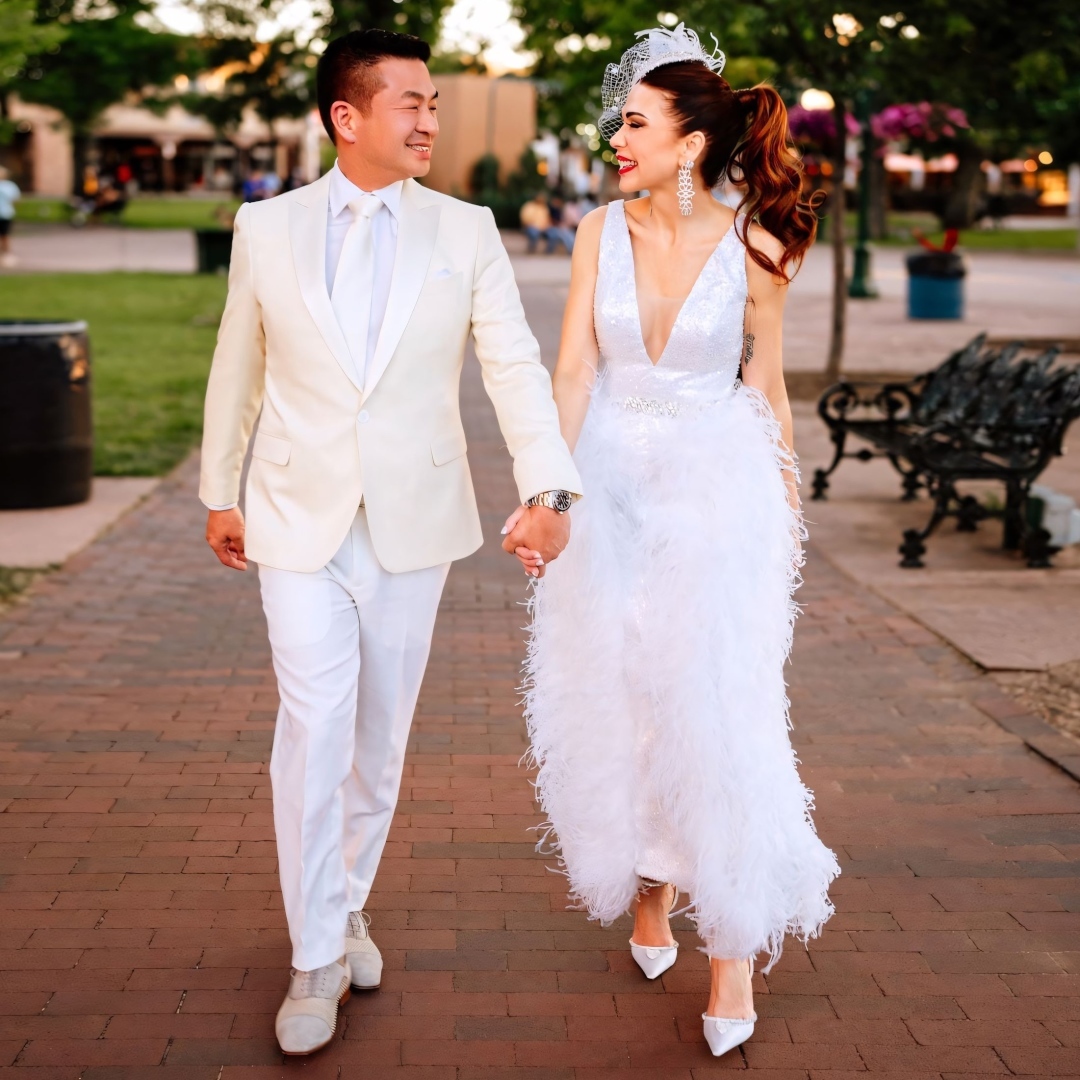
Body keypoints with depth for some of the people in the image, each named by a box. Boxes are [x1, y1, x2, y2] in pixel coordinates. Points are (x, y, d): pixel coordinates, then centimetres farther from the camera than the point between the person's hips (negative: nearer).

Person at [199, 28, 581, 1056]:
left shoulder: (465, 232, -2)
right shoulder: (267, 228, 0)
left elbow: (515, 366, -9)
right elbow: (237, 371, 10)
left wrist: (548, 488, -24)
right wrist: (218, 492, 15)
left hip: (413, 520, 1)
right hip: (300, 519, -1)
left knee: (380, 733, 12)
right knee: (313, 728, -10)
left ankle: (347, 904, 33)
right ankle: (317, 959, 2)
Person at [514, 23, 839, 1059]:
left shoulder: (752, 246, -9)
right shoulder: (601, 232, -3)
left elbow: (765, 383, 2)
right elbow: (574, 367, -8)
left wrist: (785, 500, 10)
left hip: (719, 489, -3)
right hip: (612, 485, 3)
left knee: (719, 712, -4)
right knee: (616, 703, 11)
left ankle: (735, 946, 9)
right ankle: (649, 887, 33)